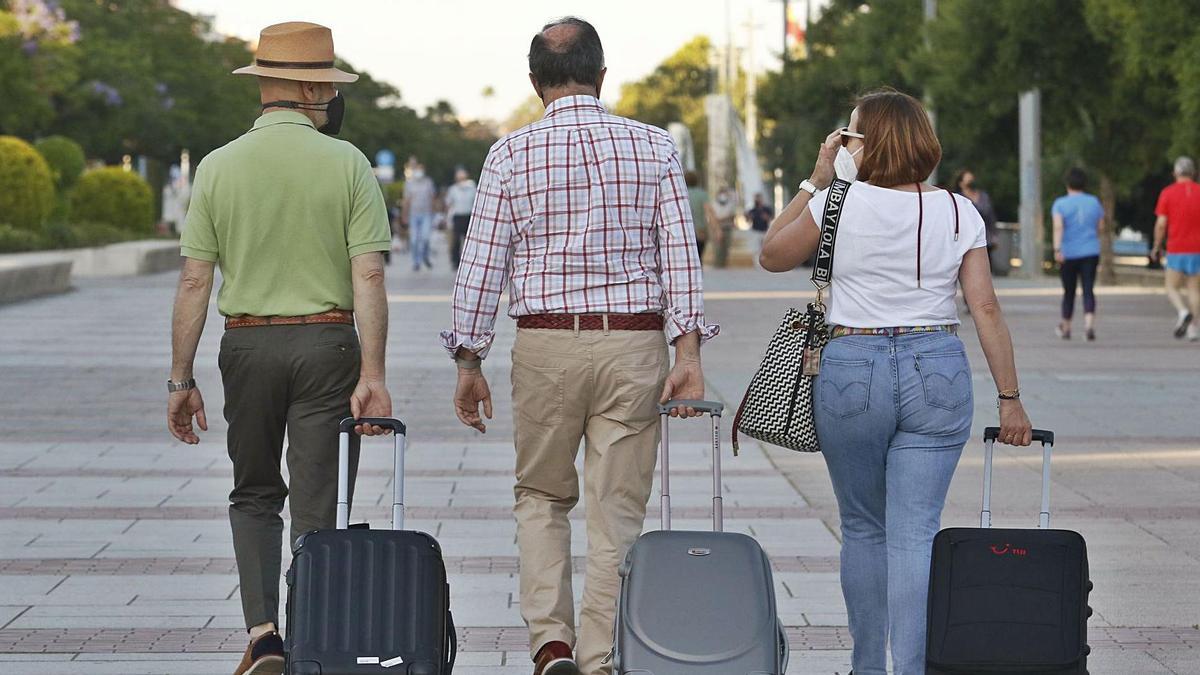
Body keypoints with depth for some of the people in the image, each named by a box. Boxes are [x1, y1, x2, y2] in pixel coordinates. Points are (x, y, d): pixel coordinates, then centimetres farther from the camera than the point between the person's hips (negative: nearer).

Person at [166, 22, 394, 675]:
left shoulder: (218, 167, -2)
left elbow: (194, 281, -3)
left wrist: (181, 380, 1)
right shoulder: (347, 164, -5)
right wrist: (373, 374, -13)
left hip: (247, 345, 1)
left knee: (254, 494, 16)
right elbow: (368, 276, -12)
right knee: (318, 504, 5)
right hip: (327, 343, -1)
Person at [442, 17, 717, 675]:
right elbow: (679, 254, -3)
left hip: (545, 344, 0)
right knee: (617, 509, 7)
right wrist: (687, 353, -4)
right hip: (636, 344, 0)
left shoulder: (510, 155, -1)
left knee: (542, 497, 17)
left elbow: (481, 265, 0)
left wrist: (469, 362, 6)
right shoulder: (653, 147, 2)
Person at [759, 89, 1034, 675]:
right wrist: (1009, 398, 3)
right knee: (915, 534, 0)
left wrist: (816, 181, 11)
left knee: (863, 529, 14)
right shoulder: (959, 213, 1)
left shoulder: (839, 203, -5)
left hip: (851, 372, -1)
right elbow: (985, 309, -1)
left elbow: (772, 256, 10)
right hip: (938, 373, 1)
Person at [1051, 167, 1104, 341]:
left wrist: (1057, 249, -26)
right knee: (1088, 290, -4)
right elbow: (1100, 227, 14)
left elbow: (1058, 226, -18)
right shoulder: (1094, 202, 6)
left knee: (1069, 292, 12)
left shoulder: (1060, 204, -3)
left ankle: (1065, 328, 27)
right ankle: (1089, 324, -26)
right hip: (1091, 253, 1)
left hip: (1069, 253, -1)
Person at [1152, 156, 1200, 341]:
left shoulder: (1167, 193, -3)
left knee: (1172, 288, 8)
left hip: (1176, 250, -2)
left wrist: (1157, 246, 5)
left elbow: (1161, 223, -7)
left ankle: (1183, 312, -20)